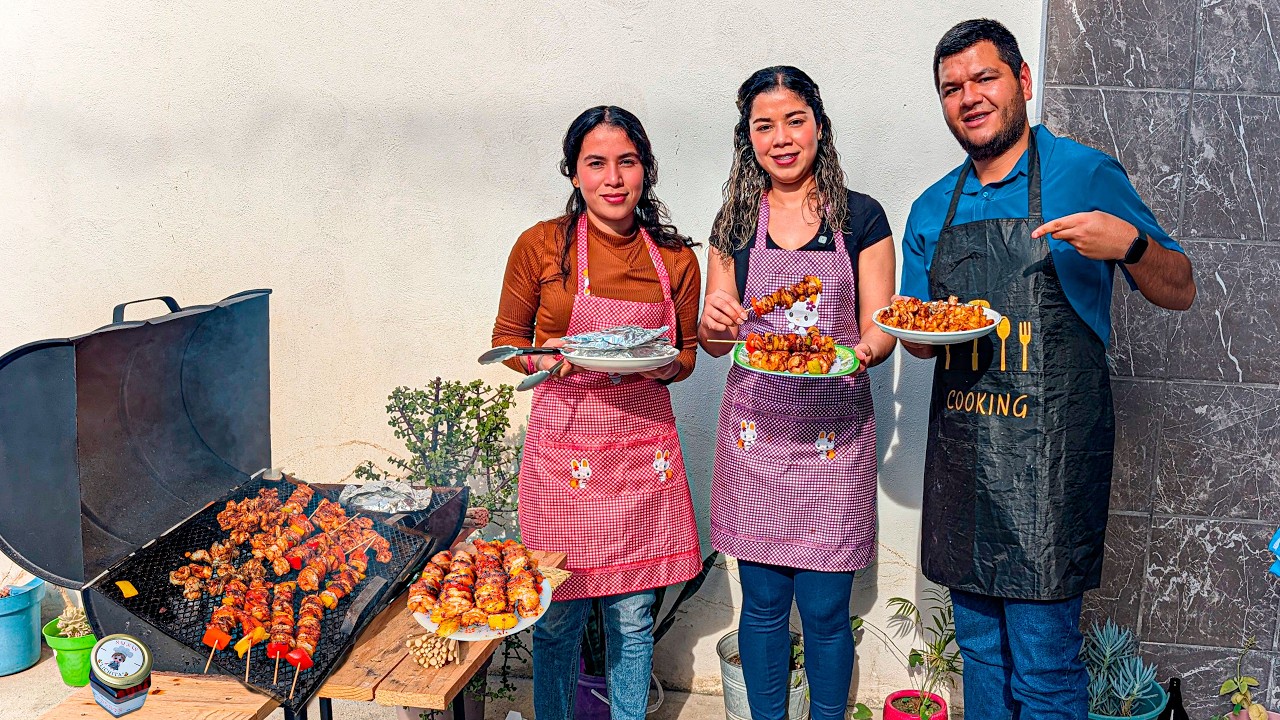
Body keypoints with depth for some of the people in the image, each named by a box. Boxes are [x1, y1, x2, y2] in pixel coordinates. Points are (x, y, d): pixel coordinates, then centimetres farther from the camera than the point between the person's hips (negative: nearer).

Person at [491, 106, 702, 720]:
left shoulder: (675, 259, 3)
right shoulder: (541, 246, -3)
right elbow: (508, 339, 6)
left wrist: (660, 365, -10)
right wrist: (554, 362, -14)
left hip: (644, 444, 2)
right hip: (565, 443, -2)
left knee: (633, 614, 10)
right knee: (560, 613, 6)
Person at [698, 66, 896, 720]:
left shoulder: (862, 219, 2)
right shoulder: (735, 224, 8)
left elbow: (880, 330, 1)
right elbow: (716, 342, 11)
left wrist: (860, 352, -21)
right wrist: (712, 324, -11)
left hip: (833, 429, -1)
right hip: (755, 427, 2)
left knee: (825, 609, 4)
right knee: (763, 604, 10)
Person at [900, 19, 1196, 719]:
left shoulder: (1086, 174, -1)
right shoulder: (932, 210, 12)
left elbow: (1179, 293, 2)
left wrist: (1130, 244, -18)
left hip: (1047, 448, -5)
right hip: (958, 446, 5)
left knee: (1042, 658, -1)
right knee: (979, 646, 15)